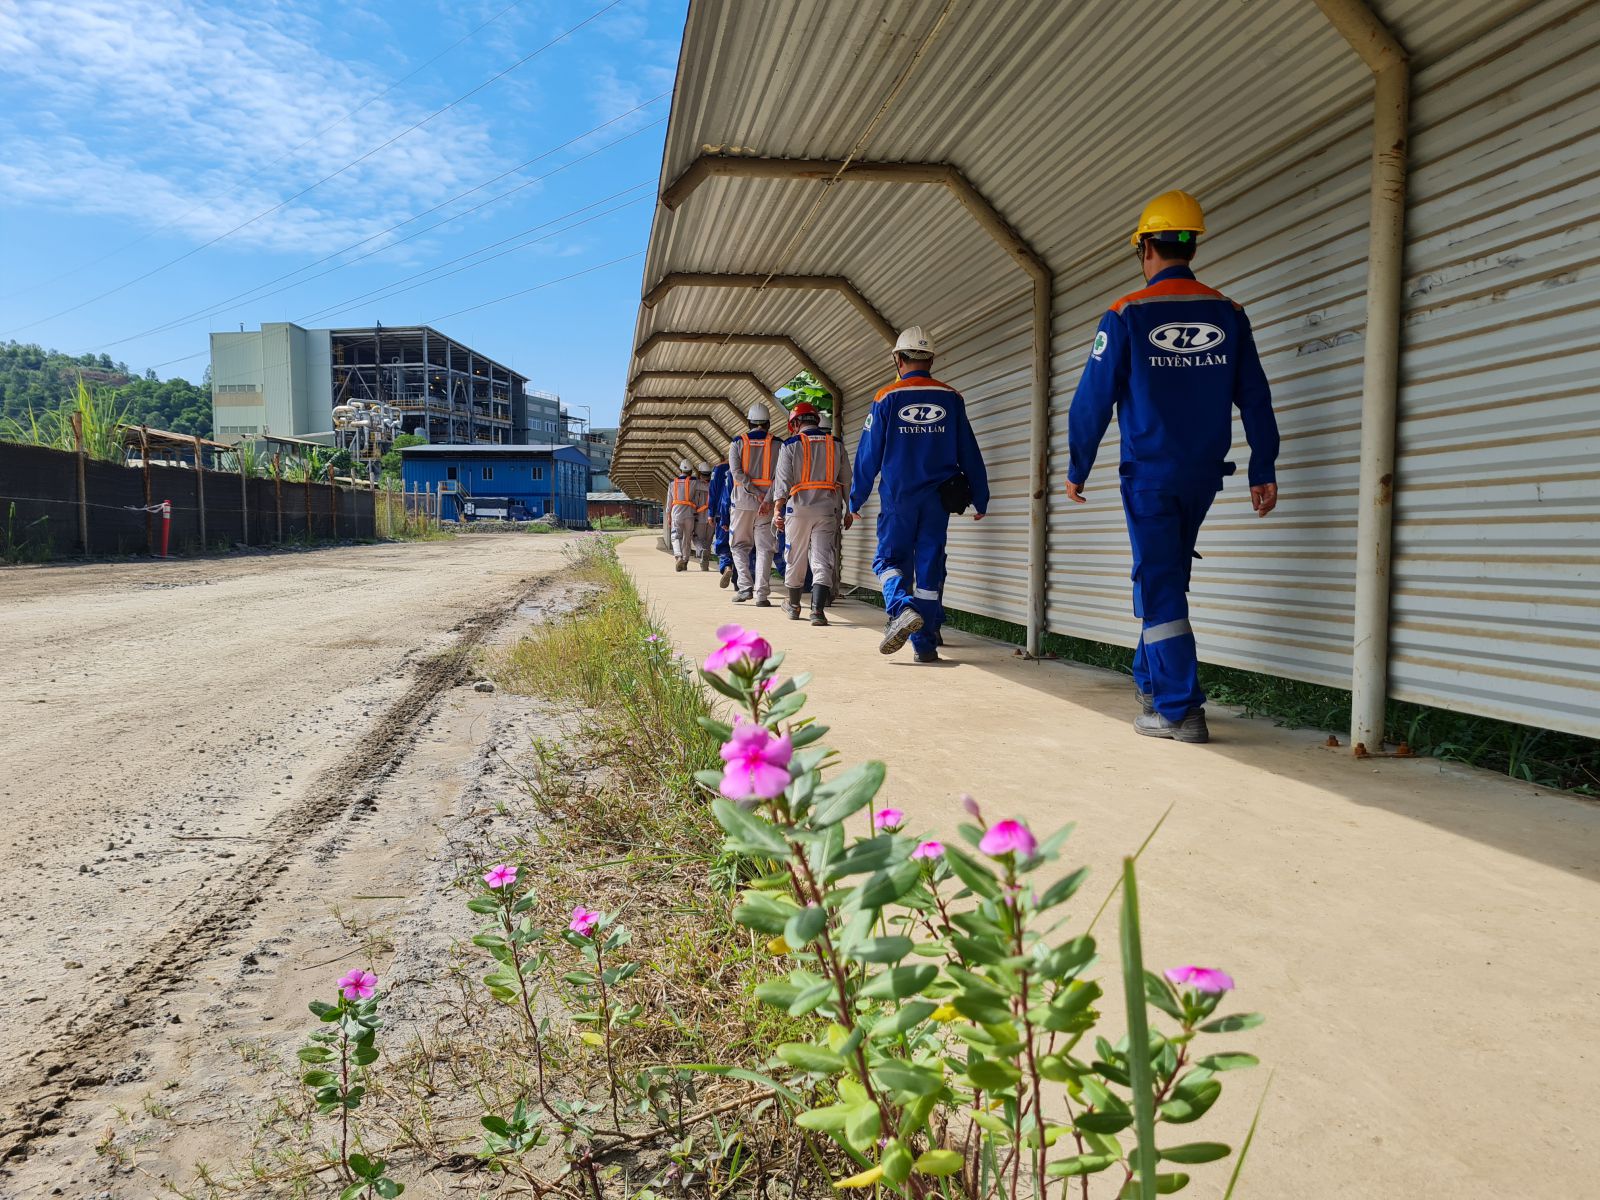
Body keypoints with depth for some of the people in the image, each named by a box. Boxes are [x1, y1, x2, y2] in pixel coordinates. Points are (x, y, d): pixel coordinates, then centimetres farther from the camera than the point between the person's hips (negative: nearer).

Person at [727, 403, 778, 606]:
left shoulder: (738, 442, 4)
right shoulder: (775, 444, 4)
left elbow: (736, 472, -8)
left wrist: (757, 494, -9)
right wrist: (767, 500, -13)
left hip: (743, 500, 0)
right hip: (767, 504, 0)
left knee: (740, 545, 13)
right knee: (764, 548, 1)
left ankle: (746, 586, -2)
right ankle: (762, 594, -5)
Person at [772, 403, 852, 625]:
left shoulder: (791, 445, 0)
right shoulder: (836, 444, 9)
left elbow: (783, 480, -7)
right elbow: (846, 480, 11)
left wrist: (777, 510, -8)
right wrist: (849, 511, 17)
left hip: (799, 508, -1)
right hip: (828, 509, 1)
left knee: (796, 559, 12)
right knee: (823, 561, -2)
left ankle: (794, 606, 27)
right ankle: (818, 610, -16)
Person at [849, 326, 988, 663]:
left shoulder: (887, 398, -2)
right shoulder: (951, 398, 4)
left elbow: (868, 454, -1)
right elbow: (969, 453, 6)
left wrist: (856, 499, 8)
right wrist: (980, 499, 12)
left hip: (898, 498, -2)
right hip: (938, 499, 2)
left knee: (889, 559, 9)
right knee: (930, 566, 7)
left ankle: (903, 608, -21)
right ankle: (926, 644, 7)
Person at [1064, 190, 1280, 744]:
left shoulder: (1127, 315, -7)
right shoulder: (1228, 314, 5)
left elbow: (1093, 399, -6)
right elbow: (1255, 398, 4)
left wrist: (1077, 468, 3)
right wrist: (1263, 471, 8)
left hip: (1149, 474, -4)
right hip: (1204, 475, 5)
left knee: (1160, 586, -1)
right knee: (1168, 577, 19)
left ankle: (1181, 710, -4)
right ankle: (1152, 680, 30)